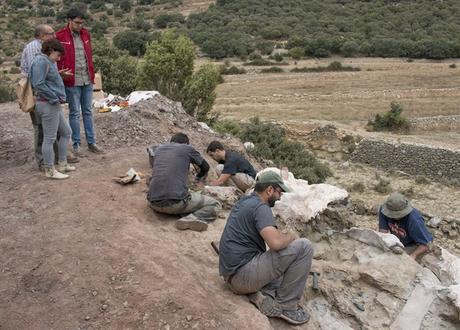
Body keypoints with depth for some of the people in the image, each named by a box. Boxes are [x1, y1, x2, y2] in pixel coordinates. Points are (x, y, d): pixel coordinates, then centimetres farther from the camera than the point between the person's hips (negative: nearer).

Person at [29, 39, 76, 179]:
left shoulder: (48, 62, 19)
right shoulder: (41, 61, -12)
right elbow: (38, 84, -21)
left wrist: (58, 98, 6)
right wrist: (54, 97, -13)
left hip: (54, 105, 11)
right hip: (47, 104, -11)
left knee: (66, 132, 17)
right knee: (49, 138, -3)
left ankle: (62, 164, 24)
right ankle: (49, 170, 5)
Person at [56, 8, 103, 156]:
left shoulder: (85, 34, 9)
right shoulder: (60, 36, -7)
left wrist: (92, 73, 13)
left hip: (87, 80, 5)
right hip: (72, 82, -5)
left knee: (88, 112, 11)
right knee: (75, 113, 3)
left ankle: (91, 142, 19)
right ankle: (76, 144, 13)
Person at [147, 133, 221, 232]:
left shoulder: (159, 149, 19)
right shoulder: (187, 148, 8)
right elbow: (205, 167, 24)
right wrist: (198, 178, 47)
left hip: (154, 204, 4)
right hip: (176, 202, -4)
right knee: (215, 205, 12)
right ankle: (192, 218, -15)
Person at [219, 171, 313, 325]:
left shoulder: (244, 202, 16)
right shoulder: (260, 207, -12)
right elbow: (276, 242, -26)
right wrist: (291, 236, -5)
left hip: (233, 276, 10)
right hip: (244, 273, -10)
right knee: (304, 247, -10)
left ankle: (264, 294, 4)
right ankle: (286, 306, -2)